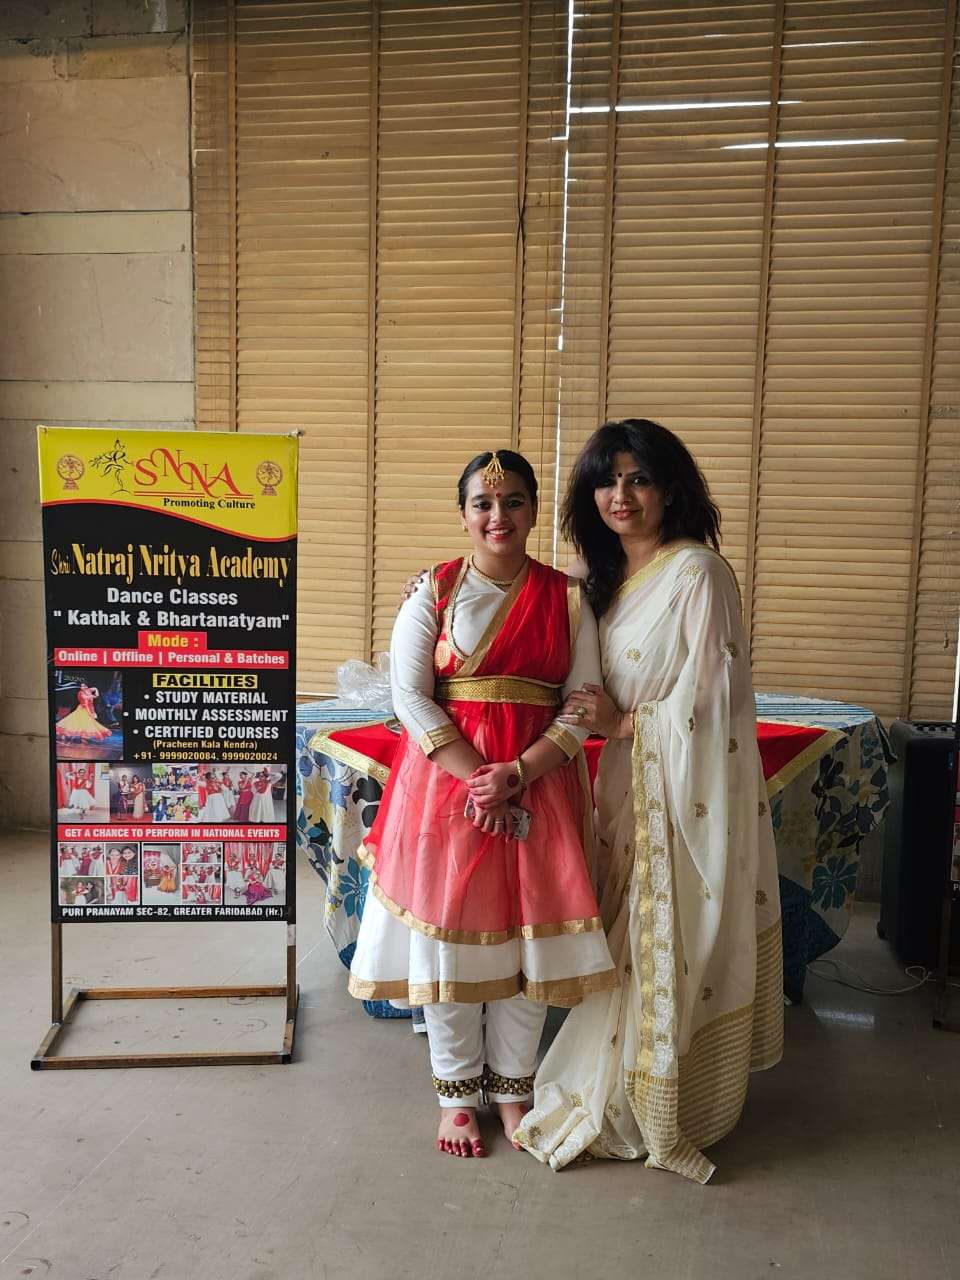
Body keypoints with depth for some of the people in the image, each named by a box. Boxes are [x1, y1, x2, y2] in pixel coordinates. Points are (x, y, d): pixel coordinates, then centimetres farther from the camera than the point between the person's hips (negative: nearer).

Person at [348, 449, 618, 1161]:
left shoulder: (567, 598, 4)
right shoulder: (434, 591, 1)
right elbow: (410, 694, -7)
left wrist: (517, 774, -14)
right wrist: (476, 777, -15)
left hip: (538, 783, 1)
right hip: (445, 778, -1)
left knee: (529, 934, 7)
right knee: (448, 934, 4)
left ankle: (513, 1089, 28)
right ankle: (458, 1094, 25)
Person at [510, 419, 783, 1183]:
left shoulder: (698, 572, -15)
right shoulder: (608, 577, 10)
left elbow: (712, 695, -18)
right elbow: (595, 690, 17)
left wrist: (624, 723, -11)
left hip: (692, 788, -7)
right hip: (630, 784, 7)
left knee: (681, 943, 5)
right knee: (634, 940, 16)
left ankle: (677, 1107, 24)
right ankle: (627, 1092, 32)